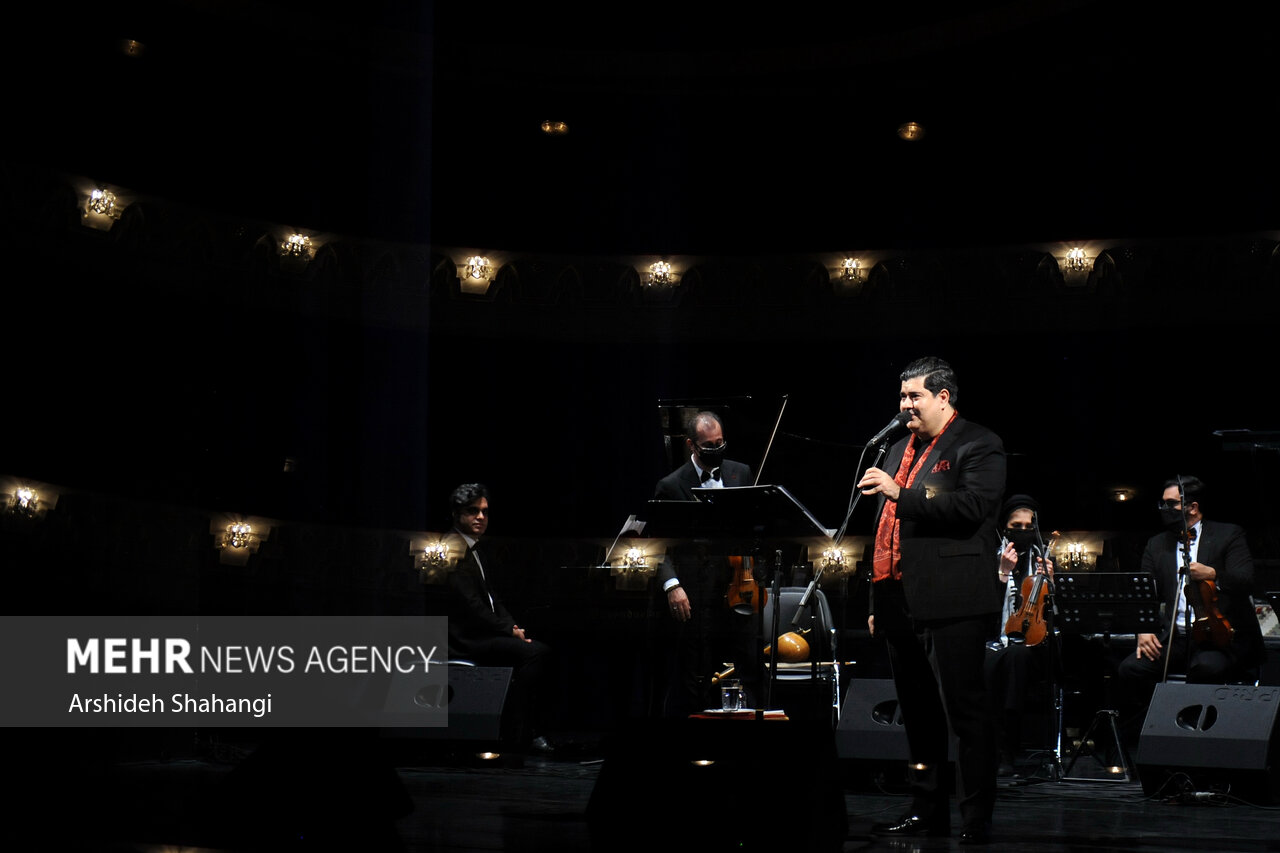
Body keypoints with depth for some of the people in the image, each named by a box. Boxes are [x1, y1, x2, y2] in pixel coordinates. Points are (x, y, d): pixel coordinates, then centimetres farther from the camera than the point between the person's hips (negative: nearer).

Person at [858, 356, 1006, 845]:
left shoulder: (978, 446, -3)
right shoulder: (900, 451, 21)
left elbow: (971, 507, -19)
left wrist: (900, 493, -20)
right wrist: (877, 602, 21)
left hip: (950, 603, -8)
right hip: (900, 602, 8)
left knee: (965, 711, -7)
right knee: (918, 713, 13)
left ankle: (976, 819, -5)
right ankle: (928, 809, 20)